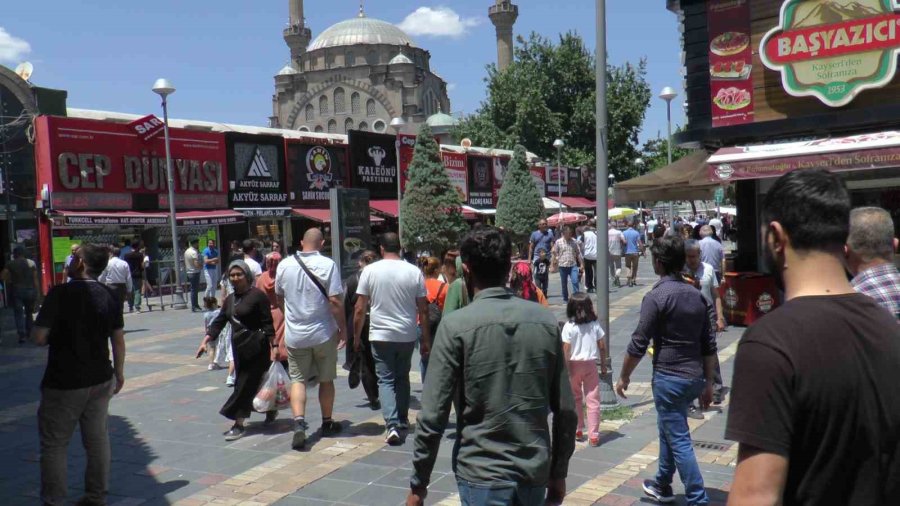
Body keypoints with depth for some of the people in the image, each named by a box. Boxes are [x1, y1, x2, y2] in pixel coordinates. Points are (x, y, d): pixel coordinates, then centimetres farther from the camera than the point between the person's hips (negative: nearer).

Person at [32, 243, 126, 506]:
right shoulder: (111, 296, 1)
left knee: (53, 444, 8)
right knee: (97, 439, 14)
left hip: (63, 383, -5)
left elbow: (38, 337, -17)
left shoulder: (60, 293, -15)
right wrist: (119, 373, 16)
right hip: (100, 380, 5)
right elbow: (118, 339, 6)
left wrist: (56, 336, 5)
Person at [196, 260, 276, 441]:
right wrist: (205, 341, 4)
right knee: (255, 383, 14)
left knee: (245, 385, -5)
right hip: (238, 348, 7)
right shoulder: (230, 299, 12)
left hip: (256, 349, -7)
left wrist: (273, 347, -16)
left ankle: (239, 425, 0)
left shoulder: (257, 296, -11)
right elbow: (218, 323, 13)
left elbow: (268, 325, -13)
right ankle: (271, 409, 34)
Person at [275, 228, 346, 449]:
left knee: (298, 379, 7)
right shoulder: (327, 265, -12)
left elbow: (279, 297, 14)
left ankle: (299, 422, -12)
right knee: (326, 379, 13)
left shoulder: (284, 265, 1)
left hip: (294, 334, 2)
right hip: (324, 332, -2)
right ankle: (327, 423, 25)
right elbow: (335, 301, -16)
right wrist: (343, 329, -6)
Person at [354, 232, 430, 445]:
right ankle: (402, 419, 29)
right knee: (402, 377, 20)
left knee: (385, 380, 4)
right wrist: (426, 339, 8)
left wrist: (356, 336, 7)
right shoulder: (414, 272, -3)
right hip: (407, 336, 2)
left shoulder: (370, 270, -6)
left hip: (380, 335, -2)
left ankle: (391, 424, -11)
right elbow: (423, 310, 0)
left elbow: (360, 309, -5)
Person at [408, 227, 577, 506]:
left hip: (482, 475, -4)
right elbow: (566, 410, 2)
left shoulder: (456, 326, -12)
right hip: (535, 473, 5)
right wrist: (559, 472, 14)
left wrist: (418, 484, -1)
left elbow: (433, 416, -12)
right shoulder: (546, 320, -1)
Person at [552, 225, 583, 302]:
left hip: (573, 265, 1)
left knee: (575, 281, -11)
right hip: (563, 266, -1)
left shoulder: (574, 241, 5)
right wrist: (557, 259, 1)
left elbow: (578, 253, 10)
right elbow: (554, 252, 7)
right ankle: (565, 298, 22)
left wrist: (581, 264, 9)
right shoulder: (558, 242, -1)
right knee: (564, 284, 9)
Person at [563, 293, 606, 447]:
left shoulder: (569, 326, -11)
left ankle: (578, 430, 26)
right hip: (591, 364, 1)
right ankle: (593, 435, 3)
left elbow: (566, 350, -13)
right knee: (593, 400, 4)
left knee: (575, 398, 16)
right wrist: (603, 364, 14)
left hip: (574, 365, -1)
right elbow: (602, 346, 2)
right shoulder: (595, 324, -2)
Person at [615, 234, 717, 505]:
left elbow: (639, 344, -14)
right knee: (668, 429, 24)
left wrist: (624, 376, -1)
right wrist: (708, 383, 18)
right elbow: (709, 344, 11)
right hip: (695, 377, 8)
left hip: (669, 378, -8)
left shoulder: (656, 296, -14)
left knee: (679, 439, 0)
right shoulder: (696, 295, 7)